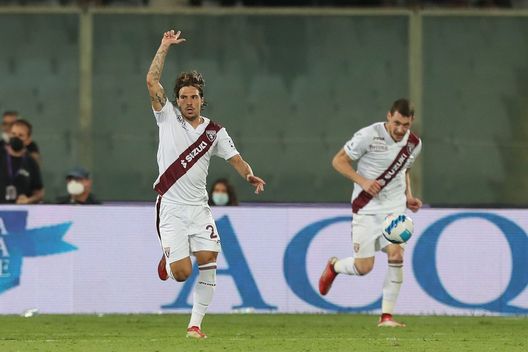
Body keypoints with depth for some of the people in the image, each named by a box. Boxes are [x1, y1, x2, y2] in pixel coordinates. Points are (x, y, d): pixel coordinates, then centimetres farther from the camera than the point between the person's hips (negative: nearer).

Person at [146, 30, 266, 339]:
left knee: (208, 260, -17)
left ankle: (196, 323, -8)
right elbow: (152, 81, -5)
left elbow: (236, 159, 3)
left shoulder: (214, 131, 8)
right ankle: (168, 259, 29)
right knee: (182, 273, -10)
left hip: (199, 207, 2)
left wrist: (250, 175, -19)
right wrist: (165, 47, -5)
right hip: (171, 207, -2)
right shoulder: (168, 117, 3)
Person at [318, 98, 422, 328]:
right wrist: (362, 181, -21)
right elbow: (338, 161, -9)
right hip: (366, 208, -4)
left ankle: (387, 316, -7)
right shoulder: (369, 136, -16)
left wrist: (408, 196, 6)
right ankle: (333, 266, 33)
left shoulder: (414, 144, 2)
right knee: (364, 267, -4)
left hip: (395, 207, 4)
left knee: (396, 255, -16)